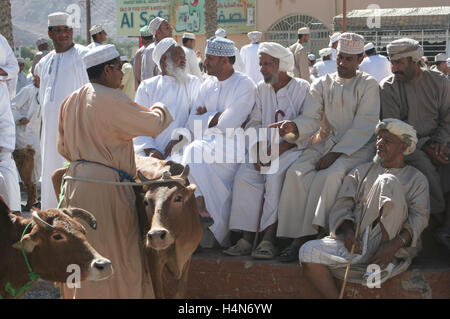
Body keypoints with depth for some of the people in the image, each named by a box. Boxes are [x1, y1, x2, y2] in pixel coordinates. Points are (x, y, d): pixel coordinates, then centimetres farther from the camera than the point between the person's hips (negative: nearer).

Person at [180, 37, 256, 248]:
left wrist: (206, 116, 2)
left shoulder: (245, 84, -3)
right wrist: (217, 117, -4)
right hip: (208, 143, 5)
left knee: (195, 153, -30)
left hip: (233, 145, -5)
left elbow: (229, 123, -14)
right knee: (192, 152, -27)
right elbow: (193, 125, 12)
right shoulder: (208, 85, 18)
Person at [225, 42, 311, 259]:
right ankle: (246, 237, -23)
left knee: (275, 176, -33)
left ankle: (268, 239, -32)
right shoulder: (261, 89, 17)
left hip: (293, 150, -5)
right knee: (244, 176, -22)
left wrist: (278, 149, -18)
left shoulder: (303, 89, -1)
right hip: (265, 149, 5)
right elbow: (254, 123, 13)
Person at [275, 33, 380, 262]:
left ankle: (311, 233, -29)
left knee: (329, 174, -33)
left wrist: (335, 154, -18)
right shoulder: (322, 84, 15)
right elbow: (311, 118, 2)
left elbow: (363, 127, -7)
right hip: (324, 142, 4)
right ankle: (299, 236, -26)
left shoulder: (368, 85, 3)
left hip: (357, 147, -4)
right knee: (297, 173, -25)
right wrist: (294, 127, -23)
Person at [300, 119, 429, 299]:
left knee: (388, 182, -23)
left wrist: (394, 245, -21)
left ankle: (381, 264, -25)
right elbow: (342, 206, 11)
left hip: (396, 248, -3)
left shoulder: (416, 179, 14)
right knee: (308, 252, -24)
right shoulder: (362, 172, 23)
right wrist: (348, 232, -13)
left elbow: (419, 218, -2)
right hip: (356, 243, 3)